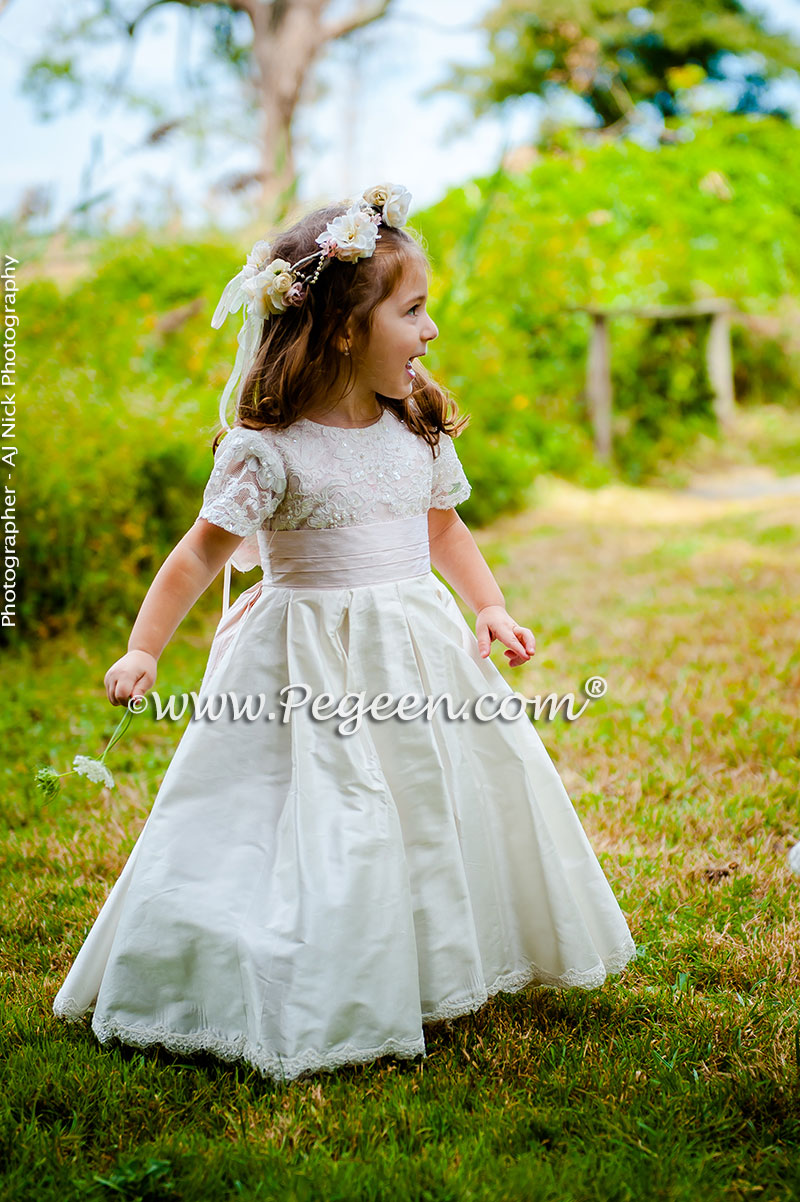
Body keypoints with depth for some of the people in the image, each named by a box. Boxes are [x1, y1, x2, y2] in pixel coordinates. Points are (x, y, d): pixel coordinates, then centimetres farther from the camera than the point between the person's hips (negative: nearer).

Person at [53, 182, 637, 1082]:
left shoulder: (420, 431, 4)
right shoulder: (266, 450, -15)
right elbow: (202, 552, -12)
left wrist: (490, 607, 6)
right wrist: (143, 650, -18)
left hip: (419, 647, 6)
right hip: (313, 662, -6)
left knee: (460, 796, 13)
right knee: (323, 830, -6)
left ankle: (445, 971, 36)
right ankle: (309, 1003, 15)